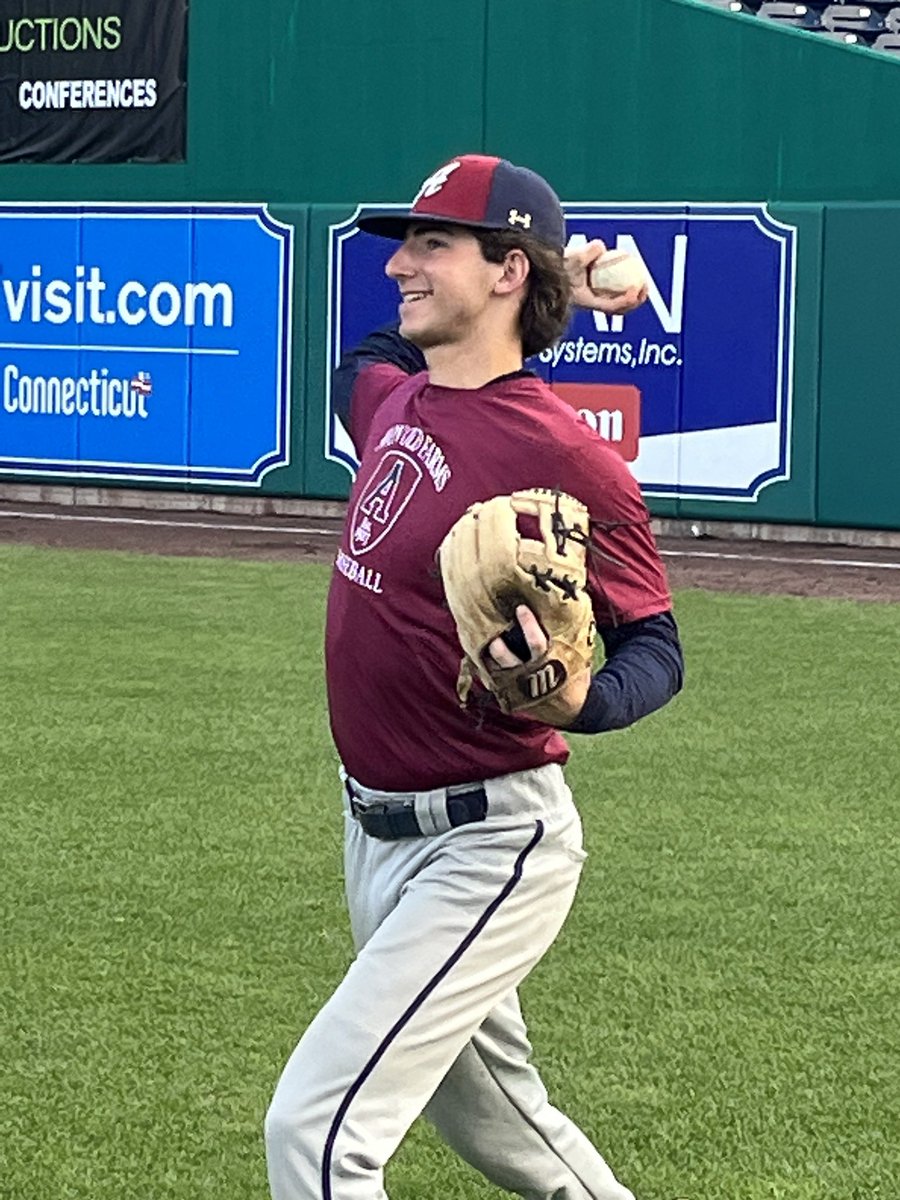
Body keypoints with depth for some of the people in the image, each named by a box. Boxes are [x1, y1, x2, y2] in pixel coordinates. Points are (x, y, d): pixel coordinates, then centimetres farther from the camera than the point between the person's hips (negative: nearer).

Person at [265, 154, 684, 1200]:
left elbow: (655, 647, -14)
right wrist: (543, 291, 16)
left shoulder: (565, 456, -21)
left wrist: (580, 699, -37)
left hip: (487, 847, -9)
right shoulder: (391, 400, 3)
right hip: (377, 830, 9)